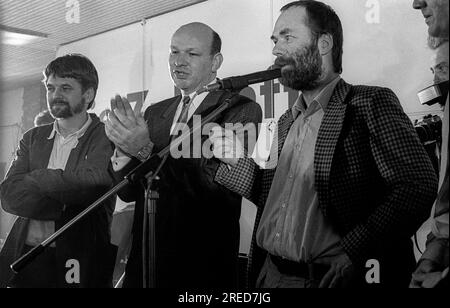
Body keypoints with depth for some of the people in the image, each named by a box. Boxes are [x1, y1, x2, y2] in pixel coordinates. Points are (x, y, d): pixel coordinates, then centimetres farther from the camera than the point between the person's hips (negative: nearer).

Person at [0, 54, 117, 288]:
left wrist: (36, 177, -8)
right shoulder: (32, 138, 10)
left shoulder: (107, 138, -5)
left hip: (78, 262, -4)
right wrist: (63, 206, -17)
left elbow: (91, 183, -23)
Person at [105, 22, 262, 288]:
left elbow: (222, 189, -23)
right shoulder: (155, 113, 8)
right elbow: (129, 193, 5)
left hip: (203, 266, -5)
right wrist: (124, 149, -14)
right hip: (144, 260, 5)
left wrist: (147, 150, -28)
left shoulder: (242, 110, -10)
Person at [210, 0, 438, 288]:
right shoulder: (287, 122, 12)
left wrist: (354, 251, -24)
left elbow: (419, 184, -18)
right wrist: (237, 162, 0)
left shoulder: (371, 103, -9)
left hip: (334, 277, -6)